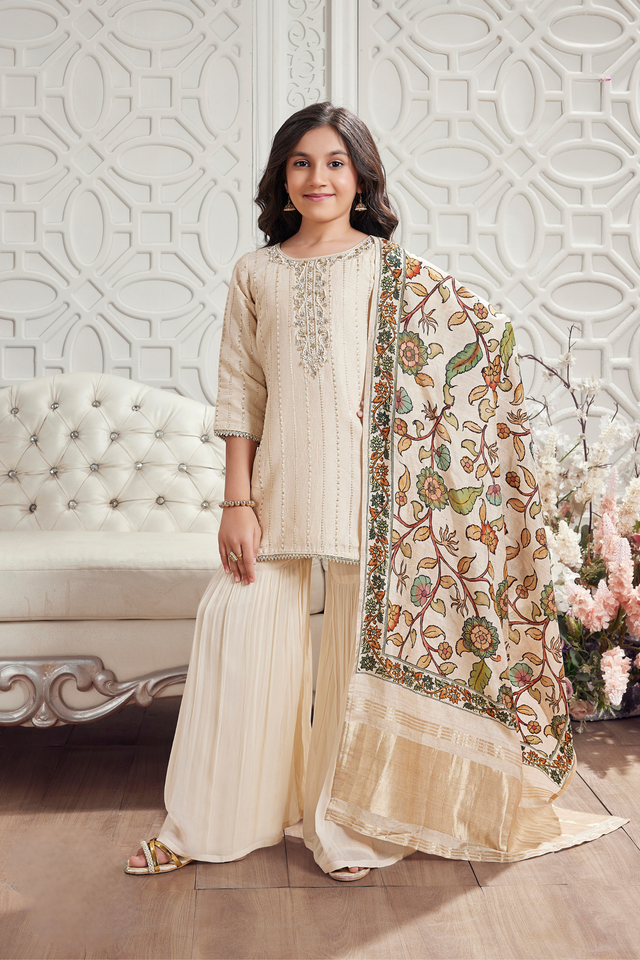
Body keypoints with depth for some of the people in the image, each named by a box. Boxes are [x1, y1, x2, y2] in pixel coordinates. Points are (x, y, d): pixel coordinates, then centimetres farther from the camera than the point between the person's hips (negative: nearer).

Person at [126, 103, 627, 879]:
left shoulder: (391, 269, 3)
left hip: (366, 482, -1)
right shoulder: (255, 273, 9)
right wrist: (237, 501, 0)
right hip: (278, 481, 2)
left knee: (368, 638, 4)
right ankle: (204, 823, 17)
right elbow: (240, 395, 5)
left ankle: (346, 823, 24)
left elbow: (485, 331, 1)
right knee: (235, 624, 0)